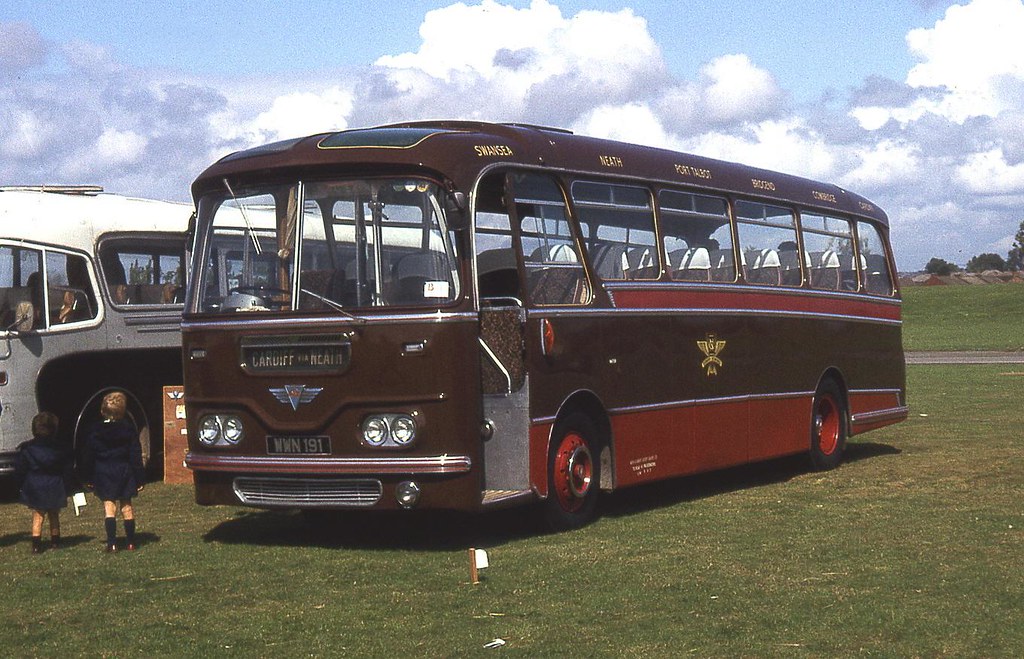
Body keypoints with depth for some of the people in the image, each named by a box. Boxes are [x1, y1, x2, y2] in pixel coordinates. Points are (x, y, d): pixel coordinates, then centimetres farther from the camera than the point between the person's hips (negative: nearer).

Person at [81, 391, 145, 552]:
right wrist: (139, 478, 1)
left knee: (109, 506, -1)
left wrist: (88, 478, 10)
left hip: (103, 475, -1)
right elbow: (136, 456, -2)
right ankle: (130, 542, 16)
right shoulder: (129, 430, -2)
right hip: (124, 473, 1)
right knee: (126, 506, 10)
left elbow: (88, 457, 2)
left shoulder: (94, 432, -2)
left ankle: (112, 543, -12)